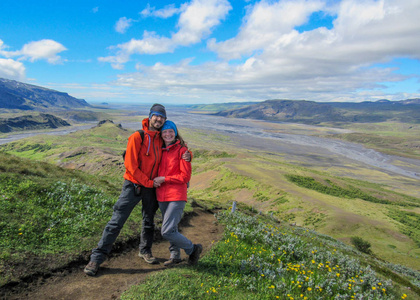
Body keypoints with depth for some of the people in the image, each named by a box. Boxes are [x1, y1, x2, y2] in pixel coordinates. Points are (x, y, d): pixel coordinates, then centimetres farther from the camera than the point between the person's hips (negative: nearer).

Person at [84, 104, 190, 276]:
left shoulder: (161, 140, 4)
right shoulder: (137, 137, -12)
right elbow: (130, 165, -15)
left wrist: (187, 156, -6)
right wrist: (149, 182, -13)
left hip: (152, 187, 5)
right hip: (133, 185, -5)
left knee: (149, 221, 17)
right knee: (117, 222, -4)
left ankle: (145, 251, 37)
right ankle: (97, 258, 7)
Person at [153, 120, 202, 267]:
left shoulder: (182, 150, -8)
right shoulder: (160, 150, 9)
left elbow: (185, 177, -11)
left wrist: (163, 179, -11)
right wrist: (154, 181, 4)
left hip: (177, 196, -6)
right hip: (162, 197, 6)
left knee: (167, 231, -10)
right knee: (171, 228, 19)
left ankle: (193, 249, 11)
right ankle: (175, 256, 38)